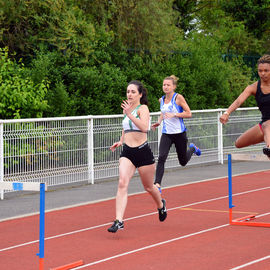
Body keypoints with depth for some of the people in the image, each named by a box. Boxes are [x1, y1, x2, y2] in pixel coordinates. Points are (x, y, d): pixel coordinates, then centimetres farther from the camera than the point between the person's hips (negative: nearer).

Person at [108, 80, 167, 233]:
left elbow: (144, 127, -28)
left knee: (148, 187, 13)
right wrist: (121, 141, 19)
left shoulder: (143, 108, -8)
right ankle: (119, 221, -24)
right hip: (127, 153, 5)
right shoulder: (128, 109, 11)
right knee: (122, 183, -17)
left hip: (143, 152, -4)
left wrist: (129, 114, -35)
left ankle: (161, 205, 46)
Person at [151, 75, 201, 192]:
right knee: (161, 158, -19)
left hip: (179, 133, -3)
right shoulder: (161, 100, 6)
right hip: (166, 134, 3)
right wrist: (159, 121, 7)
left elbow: (188, 113, -11)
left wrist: (174, 115, -22)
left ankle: (192, 148, 46)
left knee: (183, 161, 13)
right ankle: (157, 184, -21)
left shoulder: (178, 98, -10)